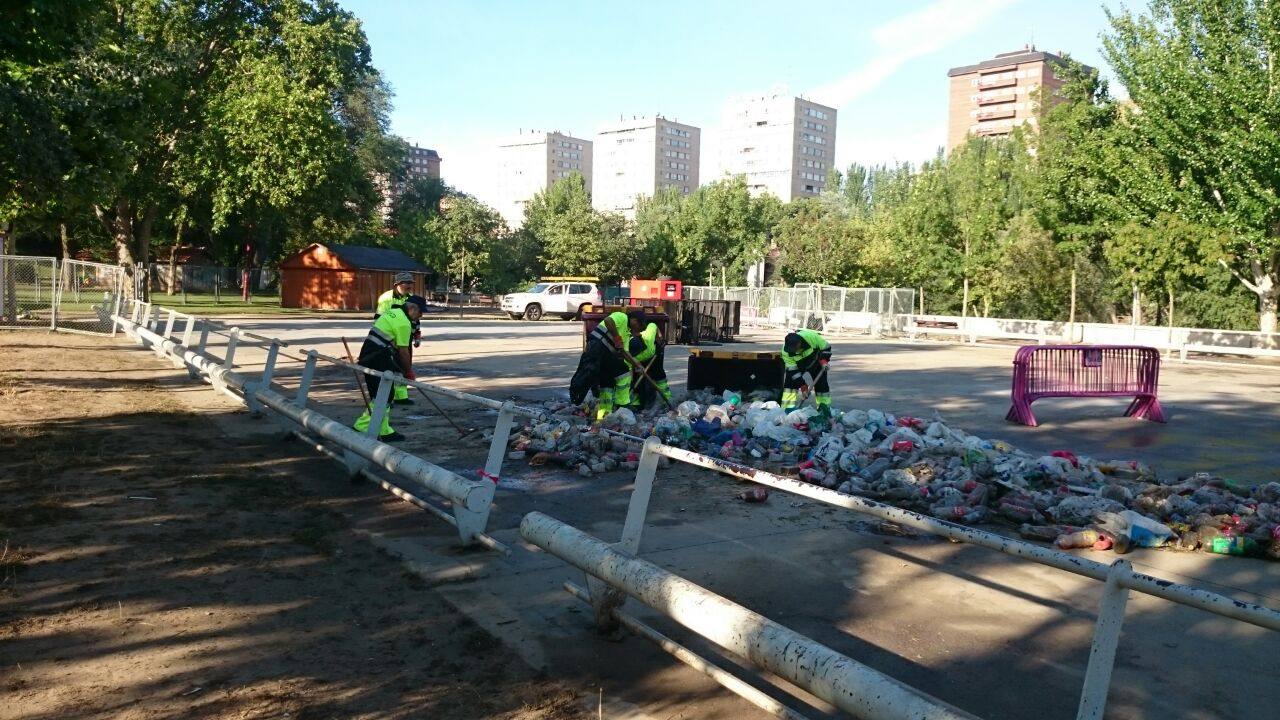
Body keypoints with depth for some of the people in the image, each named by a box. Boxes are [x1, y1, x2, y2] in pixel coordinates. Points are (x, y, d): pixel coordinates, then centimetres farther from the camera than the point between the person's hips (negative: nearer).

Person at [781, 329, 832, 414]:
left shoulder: (811, 336, -36)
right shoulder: (785, 352, -29)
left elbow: (826, 347, -18)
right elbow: (793, 370, -23)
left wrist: (824, 359, -29)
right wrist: (802, 385, -24)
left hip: (815, 362, 0)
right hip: (798, 364, 1)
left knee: (821, 384, -2)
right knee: (790, 383, -14)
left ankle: (824, 406, 14)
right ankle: (788, 408, -10)